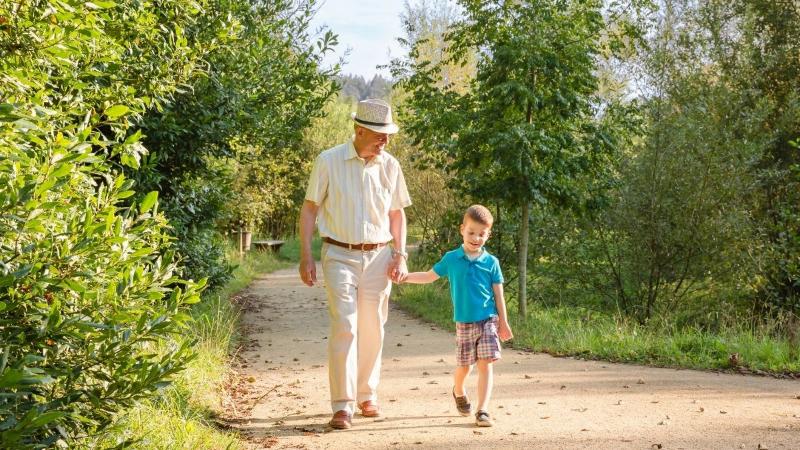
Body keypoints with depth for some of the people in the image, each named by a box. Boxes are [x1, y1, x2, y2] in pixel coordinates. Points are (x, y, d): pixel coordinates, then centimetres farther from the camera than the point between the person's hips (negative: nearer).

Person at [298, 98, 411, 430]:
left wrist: (400, 255, 4)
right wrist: (306, 256, -5)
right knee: (344, 328, -11)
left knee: (372, 330, 10)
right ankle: (342, 406, -8)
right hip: (340, 256, -3)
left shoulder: (390, 166, 4)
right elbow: (309, 208, -1)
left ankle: (367, 396, 26)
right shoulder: (328, 161, -6)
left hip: (378, 257, 4)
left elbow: (397, 213, 13)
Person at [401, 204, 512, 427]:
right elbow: (430, 276, 13)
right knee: (464, 366, 10)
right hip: (464, 323, 1)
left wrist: (503, 323, 4)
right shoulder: (451, 259, 2)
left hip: (488, 321, -1)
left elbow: (498, 294, 4)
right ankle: (458, 392, 41)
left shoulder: (491, 262, 1)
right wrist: (406, 277, 1)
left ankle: (483, 411, -8)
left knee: (486, 365, -9)